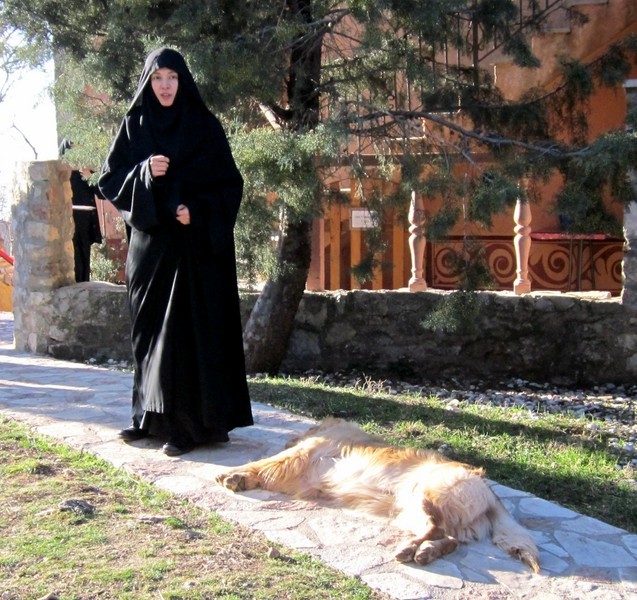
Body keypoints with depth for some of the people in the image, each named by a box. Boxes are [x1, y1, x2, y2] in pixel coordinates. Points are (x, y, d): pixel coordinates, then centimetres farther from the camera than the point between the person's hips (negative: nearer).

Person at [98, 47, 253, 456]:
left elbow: (229, 184, -1)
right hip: (150, 242, 4)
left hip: (196, 244, -3)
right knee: (150, 327, 7)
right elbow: (110, 180, 5)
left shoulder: (205, 126, 0)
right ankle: (152, 414, 19)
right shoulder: (134, 125, 8)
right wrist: (144, 173, -14)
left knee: (188, 328, -6)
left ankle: (190, 423, -1)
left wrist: (198, 211, -17)